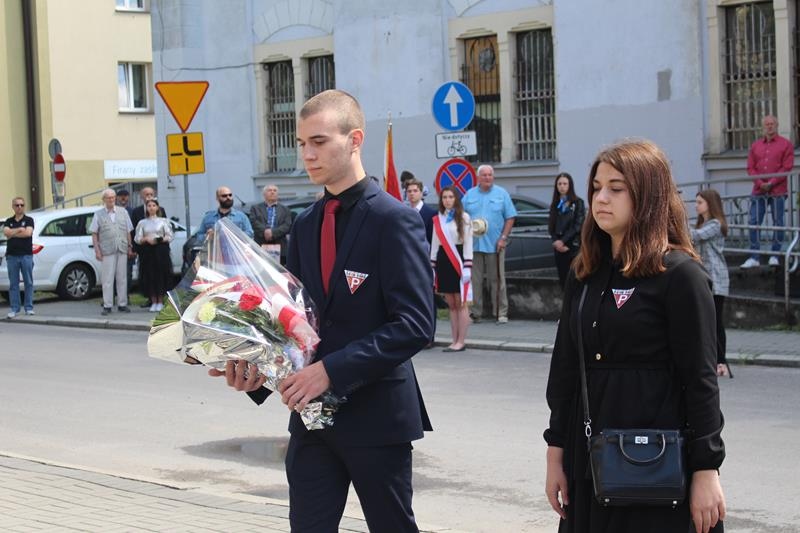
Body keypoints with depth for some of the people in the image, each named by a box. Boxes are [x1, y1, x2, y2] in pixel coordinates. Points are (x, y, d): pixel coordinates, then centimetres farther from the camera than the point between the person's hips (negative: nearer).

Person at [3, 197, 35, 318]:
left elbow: (28, 233, -13)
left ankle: (29, 308, 5)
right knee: (13, 283, 3)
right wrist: (20, 229, -10)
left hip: (26, 255, -2)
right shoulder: (9, 221, 13)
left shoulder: (28, 220, 5)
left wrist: (13, 233, -7)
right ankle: (14, 309, 6)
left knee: (28, 282, 1)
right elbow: (6, 232, -6)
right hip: (12, 256, 2)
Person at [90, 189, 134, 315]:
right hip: (107, 251, -2)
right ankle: (107, 306, -1)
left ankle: (122, 304, 11)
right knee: (108, 279, -4)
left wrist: (130, 247, 8)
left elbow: (128, 231, 14)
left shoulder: (123, 212, 12)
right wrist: (97, 250, -5)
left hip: (122, 249, 2)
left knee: (122, 278, 5)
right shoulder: (98, 215, 6)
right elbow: (94, 234, 3)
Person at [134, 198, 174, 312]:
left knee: (161, 274, -3)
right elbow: (137, 239, 5)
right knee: (149, 275, -1)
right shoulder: (142, 223, 10)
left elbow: (170, 237, 2)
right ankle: (153, 302, 6)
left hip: (161, 250, -1)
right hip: (147, 251, 1)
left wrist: (160, 239, -14)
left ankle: (160, 302, 4)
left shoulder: (163, 221, 7)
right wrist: (146, 239, -12)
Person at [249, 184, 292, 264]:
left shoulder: (285, 210, 15)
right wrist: (264, 231, -19)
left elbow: (287, 226, 1)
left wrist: (273, 233, -15)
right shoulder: (256, 208, 16)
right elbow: (254, 222, -1)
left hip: (279, 248, 1)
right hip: (260, 247, -1)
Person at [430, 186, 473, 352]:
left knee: (460, 304, -3)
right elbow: (434, 244, 14)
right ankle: (454, 340, 10)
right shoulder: (438, 219, 12)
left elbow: (468, 244, -6)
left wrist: (467, 268, -12)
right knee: (451, 305, 7)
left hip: (458, 262, -5)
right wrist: (432, 267, 10)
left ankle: (461, 341, -2)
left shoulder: (464, 217, -3)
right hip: (443, 262, 5)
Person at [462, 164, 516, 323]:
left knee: (497, 280, -1)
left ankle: (501, 313, 4)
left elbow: (510, 218, 4)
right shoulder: (469, 195, 11)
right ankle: (476, 312, 8)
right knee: (474, 280, 2)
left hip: (495, 244, -2)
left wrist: (503, 238, -6)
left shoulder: (501, 194, 6)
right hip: (473, 244, 2)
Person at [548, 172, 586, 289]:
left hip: (574, 247, -5)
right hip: (558, 248, 5)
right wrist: (556, 242, -6)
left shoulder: (578, 203, 0)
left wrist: (563, 241, -12)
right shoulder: (555, 204, 15)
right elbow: (551, 226, 11)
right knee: (563, 278, 4)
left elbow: (578, 225, -7)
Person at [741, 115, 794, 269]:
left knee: (778, 223, 1)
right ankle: (754, 257, 1)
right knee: (754, 223, -2)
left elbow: (787, 168, -6)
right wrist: (760, 183, -8)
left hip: (777, 191, -3)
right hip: (758, 191, 3)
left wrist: (771, 183, -13)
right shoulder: (755, 146, 13)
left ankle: (775, 255, 8)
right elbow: (750, 168, 8)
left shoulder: (785, 144, 2)